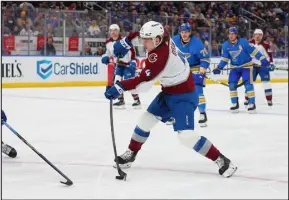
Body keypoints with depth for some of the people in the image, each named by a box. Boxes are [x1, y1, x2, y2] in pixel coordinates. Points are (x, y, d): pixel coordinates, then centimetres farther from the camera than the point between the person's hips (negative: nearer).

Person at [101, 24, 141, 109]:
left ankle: (137, 101, -2)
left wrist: (132, 63, -29)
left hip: (128, 63, -7)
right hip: (119, 64, 7)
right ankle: (121, 101, 6)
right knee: (117, 81, -4)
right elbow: (109, 52, 17)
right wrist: (105, 57, -4)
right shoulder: (108, 43, 0)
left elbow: (132, 52, -21)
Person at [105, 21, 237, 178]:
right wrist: (124, 43, -2)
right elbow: (140, 35, 11)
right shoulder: (162, 37, -9)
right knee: (146, 119, 12)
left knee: (186, 135, -19)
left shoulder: (159, 56, -31)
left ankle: (222, 160, -11)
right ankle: (131, 153, 29)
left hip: (183, 96, -10)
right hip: (168, 93, 10)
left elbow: (144, 82, -33)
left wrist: (120, 87, -32)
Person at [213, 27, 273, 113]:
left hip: (246, 65, -4)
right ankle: (235, 104, 7)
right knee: (232, 84, -4)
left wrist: (263, 60, -18)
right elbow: (224, 58, 1)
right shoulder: (225, 45, -8)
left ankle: (251, 104, -7)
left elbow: (253, 51, -16)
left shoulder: (244, 42, -21)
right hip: (235, 67, 4)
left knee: (248, 84, -15)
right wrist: (219, 68, -9)